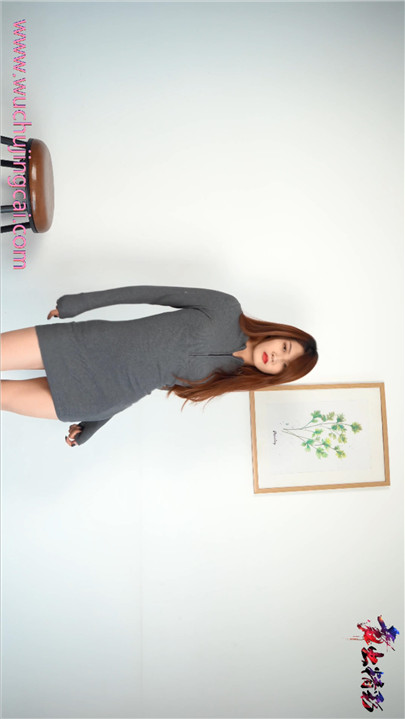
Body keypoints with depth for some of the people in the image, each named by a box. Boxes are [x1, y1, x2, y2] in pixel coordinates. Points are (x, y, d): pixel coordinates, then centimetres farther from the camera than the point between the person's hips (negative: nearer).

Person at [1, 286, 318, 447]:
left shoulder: (225, 379, 1)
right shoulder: (227, 308, -6)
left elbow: (155, 385, 6)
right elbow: (153, 293, -3)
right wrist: (78, 303, -4)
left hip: (108, 394, 0)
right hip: (99, 342, 0)